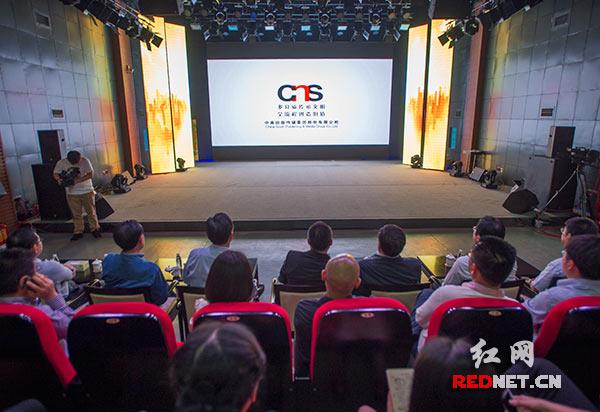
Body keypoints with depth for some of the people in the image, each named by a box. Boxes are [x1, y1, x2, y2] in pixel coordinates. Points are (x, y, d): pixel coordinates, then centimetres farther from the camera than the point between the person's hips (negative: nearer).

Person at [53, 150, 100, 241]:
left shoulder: (85, 161, -13)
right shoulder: (61, 163, -6)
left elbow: (90, 174, -17)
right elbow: (56, 173, 0)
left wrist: (77, 180, -26)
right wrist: (59, 179, -24)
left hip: (87, 191, -2)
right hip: (72, 193, 2)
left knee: (91, 211, 6)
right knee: (76, 214, 8)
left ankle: (95, 229, 18)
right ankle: (78, 232, 19)